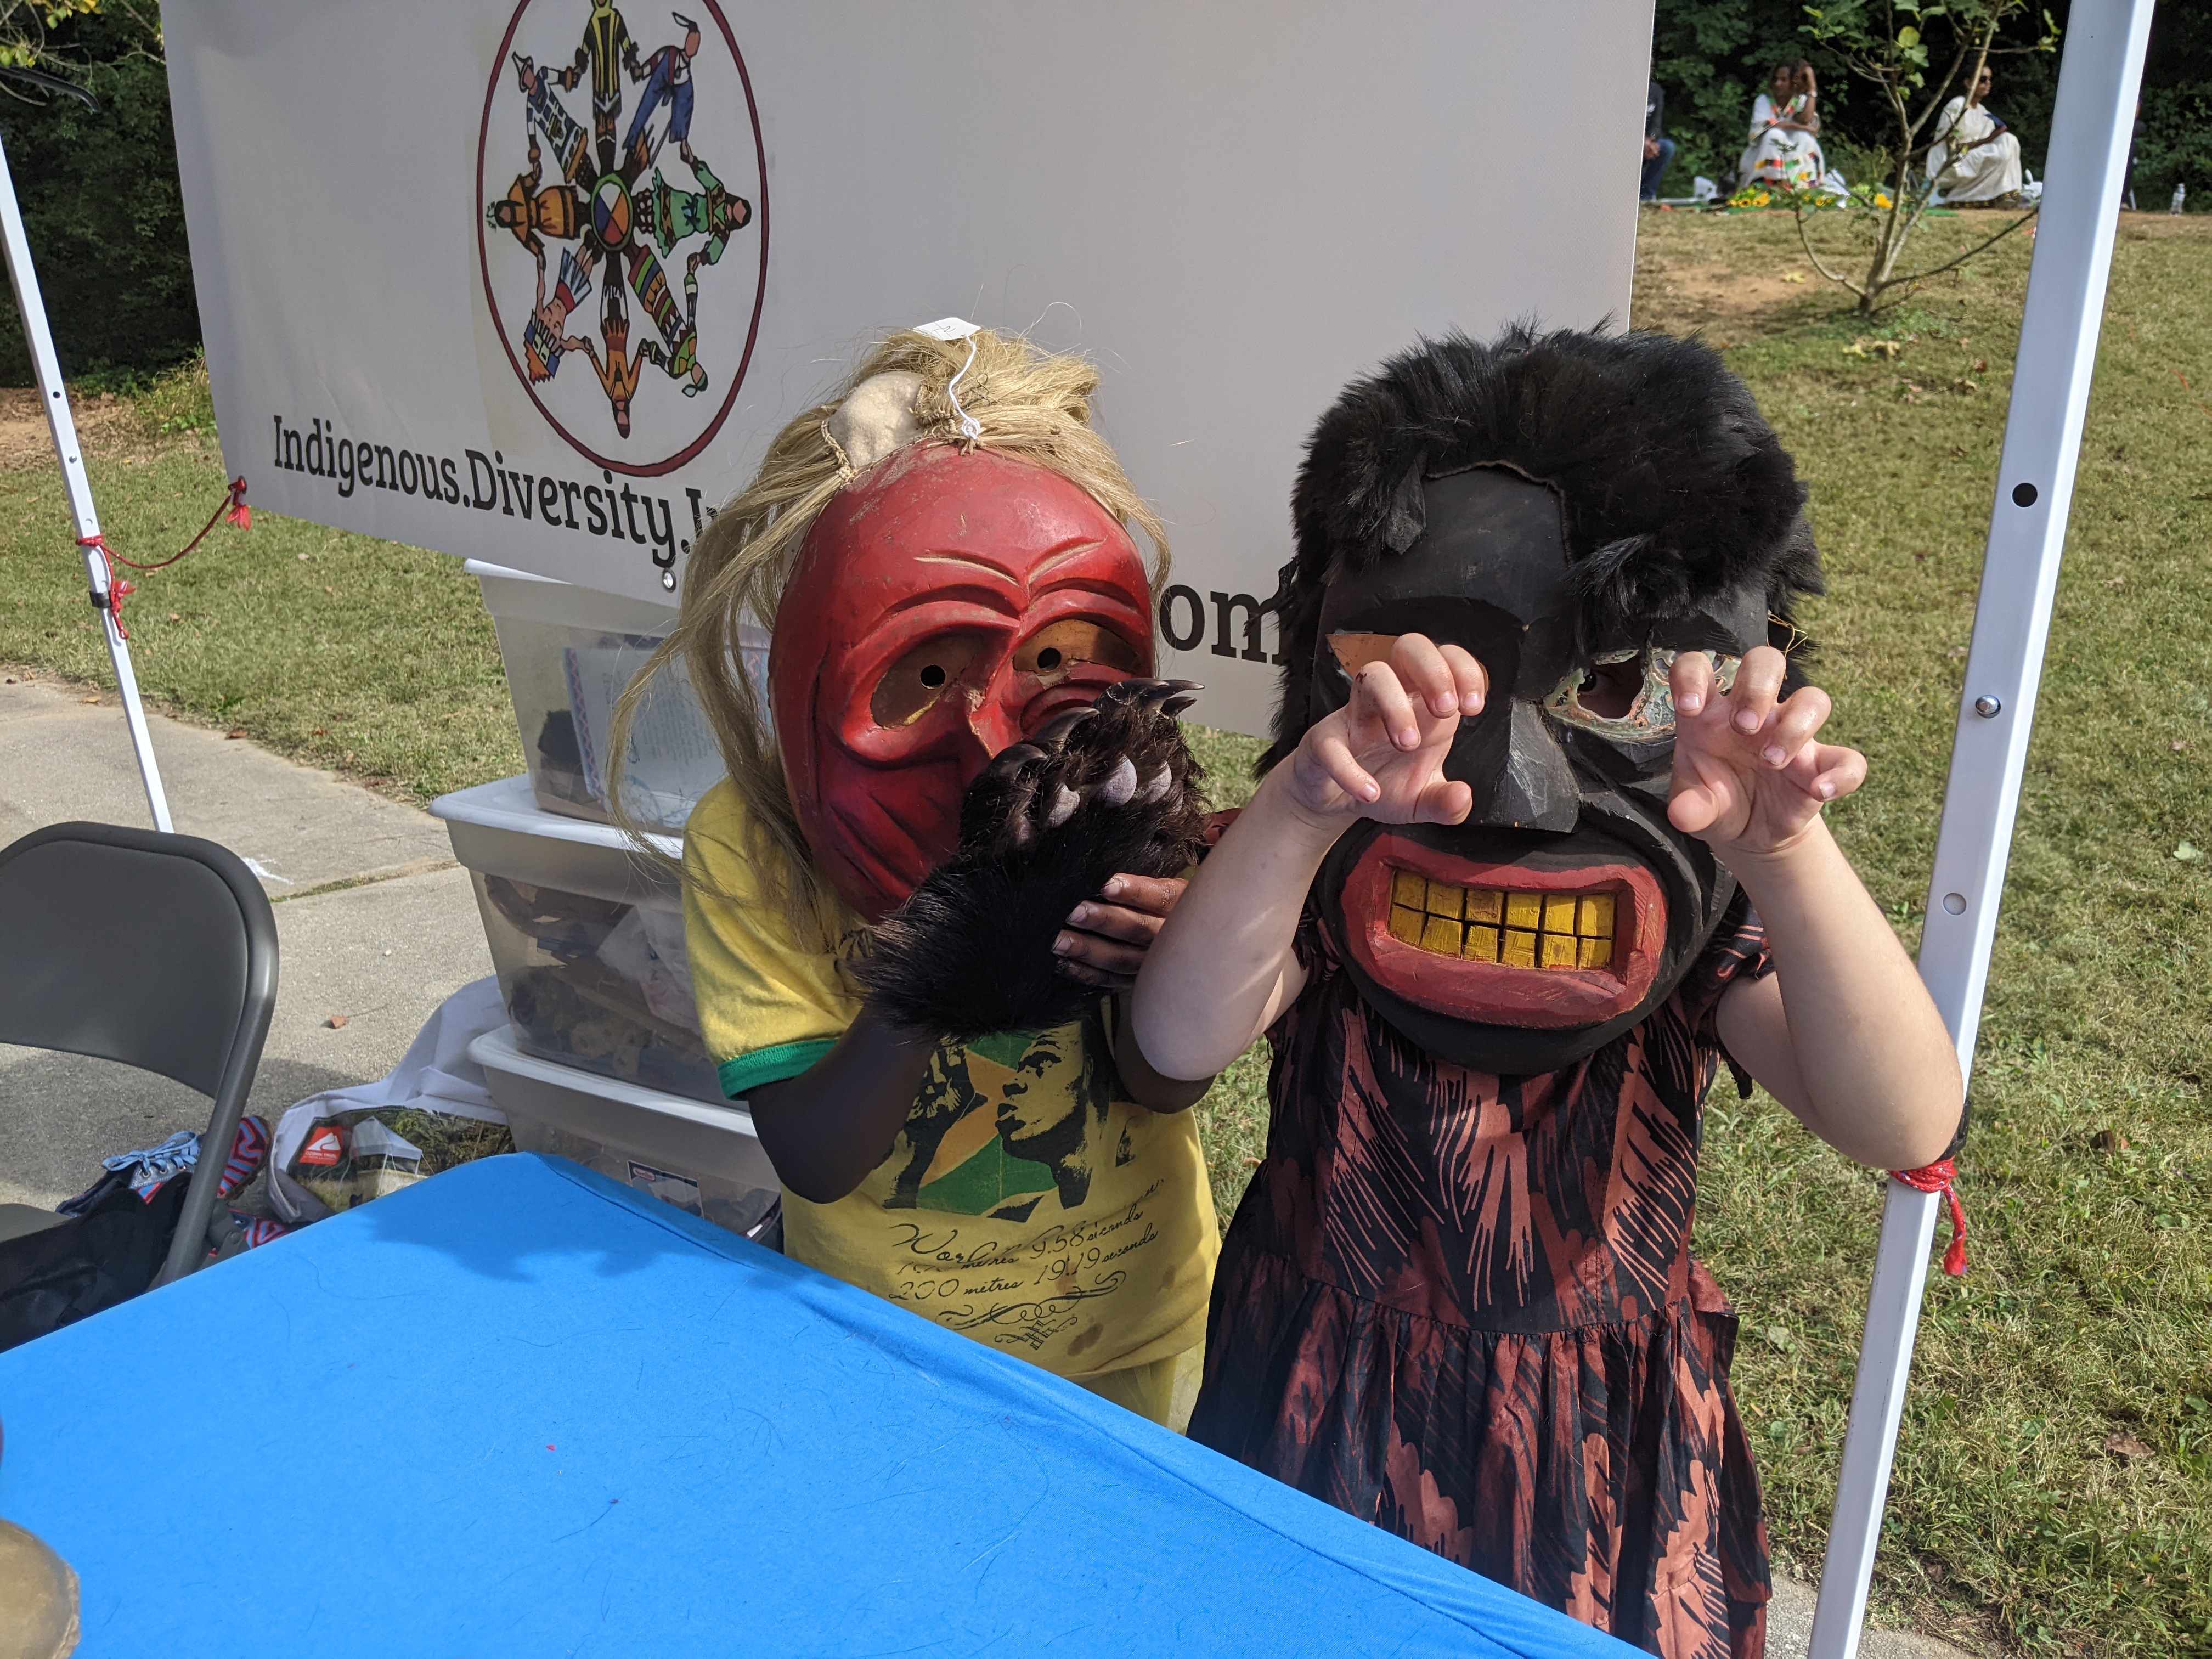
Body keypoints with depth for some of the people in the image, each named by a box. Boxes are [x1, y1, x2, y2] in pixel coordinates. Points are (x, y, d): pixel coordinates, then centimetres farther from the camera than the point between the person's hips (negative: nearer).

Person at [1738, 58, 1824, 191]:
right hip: (1763, 155, -2)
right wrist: (1798, 126, -21)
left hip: (1794, 155, 2)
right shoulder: (1764, 100, -4)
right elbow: (1765, 126, -22)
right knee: (1774, 134, -30)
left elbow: (1806, 120, -19)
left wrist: (1812, 89, -14)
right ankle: (1771, 183, -36)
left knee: (1805, 137, -25)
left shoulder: (1801, 101, 2)